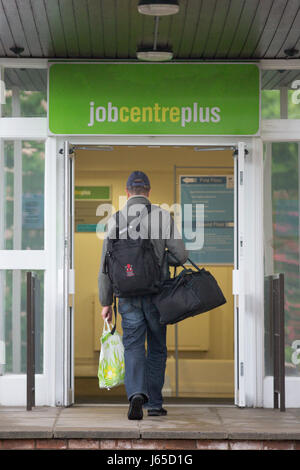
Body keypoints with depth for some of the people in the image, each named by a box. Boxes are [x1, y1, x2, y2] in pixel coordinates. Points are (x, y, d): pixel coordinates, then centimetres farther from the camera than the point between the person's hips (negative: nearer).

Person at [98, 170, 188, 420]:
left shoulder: (116, 220, 1)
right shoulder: (163, 216, -1)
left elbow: (106, 265, 0)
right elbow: (180, 255, -5)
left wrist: (106, 303, 6)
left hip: (128, 294, 0)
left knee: (133, 346, 0)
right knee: (157, 348, 13)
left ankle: (137, 394, -23)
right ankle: (154, 404, 16)